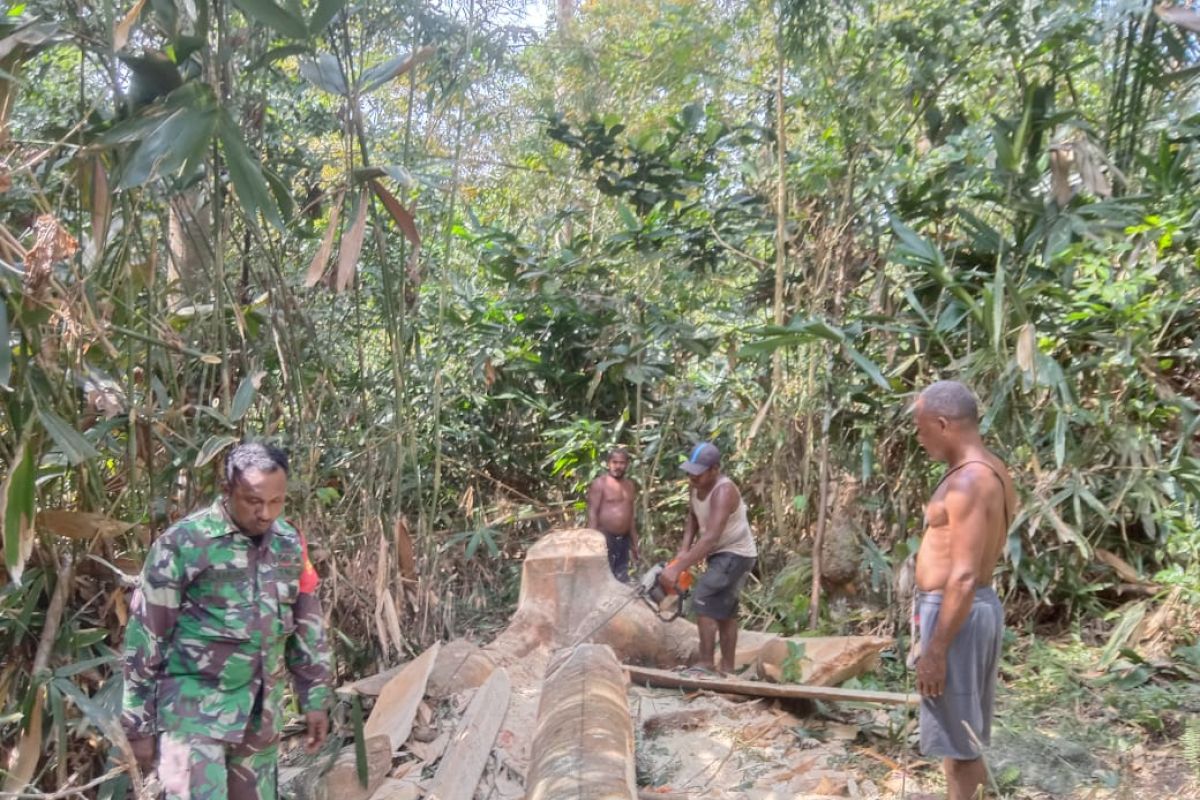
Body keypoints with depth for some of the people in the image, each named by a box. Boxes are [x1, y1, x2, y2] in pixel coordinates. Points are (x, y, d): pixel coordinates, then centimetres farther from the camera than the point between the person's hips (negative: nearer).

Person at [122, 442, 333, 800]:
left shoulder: (290, 543, 2)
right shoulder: (183, 543, -14)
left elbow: (306, 626, 11)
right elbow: (145, 635, -8)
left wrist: (315, 697, 10)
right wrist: (140, 724, -6)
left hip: (261, 711, 5)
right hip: (194, 710, -5)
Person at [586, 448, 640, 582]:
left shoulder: (630, 485, 14)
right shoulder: (599, 483, -6)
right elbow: (592, 513, -11)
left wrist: (634, 543, 19)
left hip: (624, 539, 7)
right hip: (605, 538, -7)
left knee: (622, 579, 10)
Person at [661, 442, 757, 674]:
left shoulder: (724, 492, -31)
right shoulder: (696, 486, -6)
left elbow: (710, 537, -39)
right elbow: (692, 517, 10)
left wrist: (677, 568, -41)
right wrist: (684, 549, -5)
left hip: (736, 554, -9)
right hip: (722, 553, 9)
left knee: (703, 598, -17)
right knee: (725, 610, 14)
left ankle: (706, 663, -12)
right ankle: (727, 668, 24)